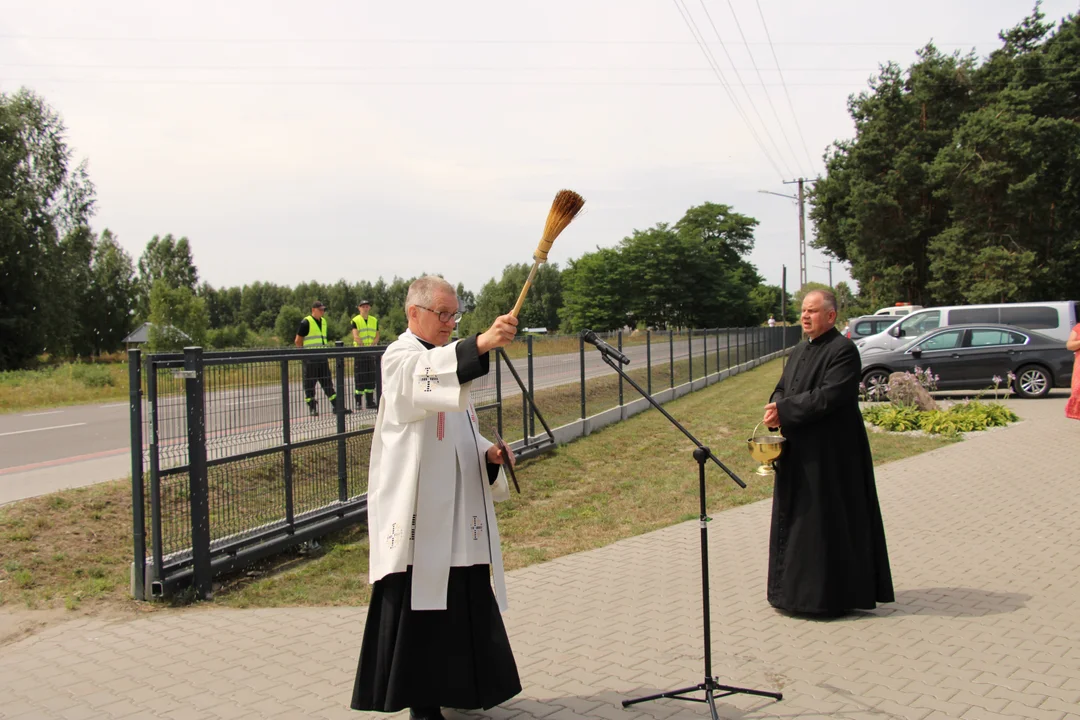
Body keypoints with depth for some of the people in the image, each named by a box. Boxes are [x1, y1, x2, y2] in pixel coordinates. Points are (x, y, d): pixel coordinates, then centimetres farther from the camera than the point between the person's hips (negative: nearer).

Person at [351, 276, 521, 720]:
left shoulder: (445, 361, 17)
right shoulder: (401, 359, -10)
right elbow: (427, 375, -37)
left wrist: (488, 453, 1)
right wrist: (480, 344, -53)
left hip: (458, 507, 9)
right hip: (418, 509, -8)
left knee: (465, 600, 14)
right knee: (418, 605, -2)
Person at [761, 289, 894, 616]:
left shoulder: (843, 350, -13)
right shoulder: (800, 352, 15)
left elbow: (829, 396, -22)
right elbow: (782, 389, 15)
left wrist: (784, 411, -21)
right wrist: (776, 411, -7)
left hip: (829, 453, -9)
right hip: (800, 453, 9)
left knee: (826, 520, -2)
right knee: (797, 518, 14)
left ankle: (830, 595, 9)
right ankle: (799, 589, 25)